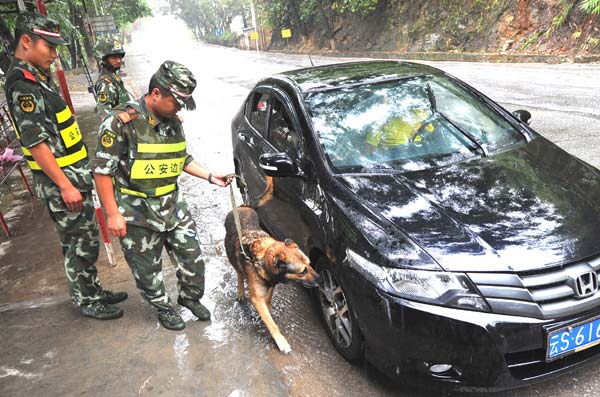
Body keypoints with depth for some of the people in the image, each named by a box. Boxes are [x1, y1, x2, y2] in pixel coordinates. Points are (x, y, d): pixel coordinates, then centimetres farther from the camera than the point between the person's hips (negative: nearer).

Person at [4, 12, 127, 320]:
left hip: (75, 177, 10)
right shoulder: (23, 86, -18)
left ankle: (93, 291, 33)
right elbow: (36, 143, -22)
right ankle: (86, 302, 19)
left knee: (86, 240, 19)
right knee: (80, 245, 2)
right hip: (61, 183, -10)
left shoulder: (39, 79, 14)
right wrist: (65, 186, -21)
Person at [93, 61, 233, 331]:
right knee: (148, 268, 11)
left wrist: (209, 176, 5)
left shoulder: (173, 121, 4)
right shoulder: (122, 122, -18)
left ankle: (190, 297, 38)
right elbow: (102, 169, -15)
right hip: (137, 214, -6)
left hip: (172, 204, 6)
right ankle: (163, 308, 35)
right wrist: (113, 214, -17)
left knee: (192, 256, 13)